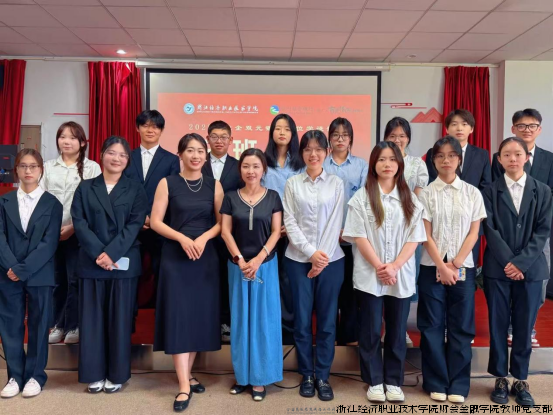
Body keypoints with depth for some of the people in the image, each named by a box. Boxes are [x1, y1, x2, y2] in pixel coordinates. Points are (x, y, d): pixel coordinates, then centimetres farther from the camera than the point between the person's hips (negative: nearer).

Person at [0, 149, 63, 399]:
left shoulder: (52, 203, 1)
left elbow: (50, 242, -7)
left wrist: (23, 269, -15)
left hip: (40, 275, -2)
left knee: (38, 326, 5)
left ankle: (35, 376, 17)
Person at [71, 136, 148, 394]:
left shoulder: (135, 190, 6)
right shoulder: (85, 188, 9)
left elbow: (135, 225, -4)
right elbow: (79, 223, -1)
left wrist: (111, 253, -15)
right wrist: (98, 253, -14)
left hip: (123, 263, -1)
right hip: (91, 263, 1)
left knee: (120, 319, 5)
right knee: (92, 319, 6)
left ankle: (116, 374, 17)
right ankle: (94, 374, 19)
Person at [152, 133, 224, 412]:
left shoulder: (214, 185, 6)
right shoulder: (167, 183, 0)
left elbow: (221, 222, 5)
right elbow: (155, 222, -5)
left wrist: (203, 238, -13)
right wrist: (182, 239, -18)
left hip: (206, 257, 3)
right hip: (175, 256, -2)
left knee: (200, 315, 7)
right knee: (178, 316, -4)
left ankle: (187, 375, 23)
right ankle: (184, 386, 0)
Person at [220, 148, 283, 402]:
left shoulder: (273, 197, 0)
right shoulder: (231, 198, 3)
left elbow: (276, 232, -3)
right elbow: (225, 231, -1)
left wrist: (258, 260, -14)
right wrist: (240, 260, -12)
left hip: (266, 265, -1)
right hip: (237, 265, 1)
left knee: (263, 318, 3)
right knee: (240, 319, 8)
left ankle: (260, 378, 13)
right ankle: (242, 374, 19)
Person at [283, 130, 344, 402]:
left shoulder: (336, 183, 5)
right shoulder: (292, 184, 4)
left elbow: (336, 222, -1)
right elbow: (290, 223, -2)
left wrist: (324, 257, -10)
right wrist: (311, 252, -12)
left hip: (332, 260, 0)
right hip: (299, 260, 0)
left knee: (327, 320, 5)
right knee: (302, 320, 5)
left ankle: (323, 376, 18)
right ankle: (307, 375, 20)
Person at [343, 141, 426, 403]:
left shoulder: (410, 199, 7)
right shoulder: (361, 197, 0)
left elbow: (414, 237, 1)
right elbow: (359, 236, -5)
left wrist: (394, 266, -12)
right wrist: (379, 267, -13)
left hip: (402, 275, 2)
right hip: (369, 275, -2)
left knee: (397, 331, 9)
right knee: (371, 330, 5)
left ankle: (394, 381, 22)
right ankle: (374, 381, 19)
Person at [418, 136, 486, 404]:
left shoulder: (473, 193, 5)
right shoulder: (426, 194, 0)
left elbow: (474, 234, 0)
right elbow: (426, 235, -4)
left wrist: (454, 265, -9)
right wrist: (441, 266, -11)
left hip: (463, 268, 1)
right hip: (432, 267, -1)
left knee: (461, 327, 6)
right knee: (432, 326, 4)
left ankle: (458, 384, 17)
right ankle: (436, 382, 16)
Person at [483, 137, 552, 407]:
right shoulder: (491, 192, 2)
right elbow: (490, 230, -4)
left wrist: (521, 262, -11)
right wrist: (508, 262, -13)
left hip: (530, 269, 1)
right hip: (498, 269, -1)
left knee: (524, 327, 7)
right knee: (498, 325, 5)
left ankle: (521, 380, 20)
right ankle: (500, 379, 17)